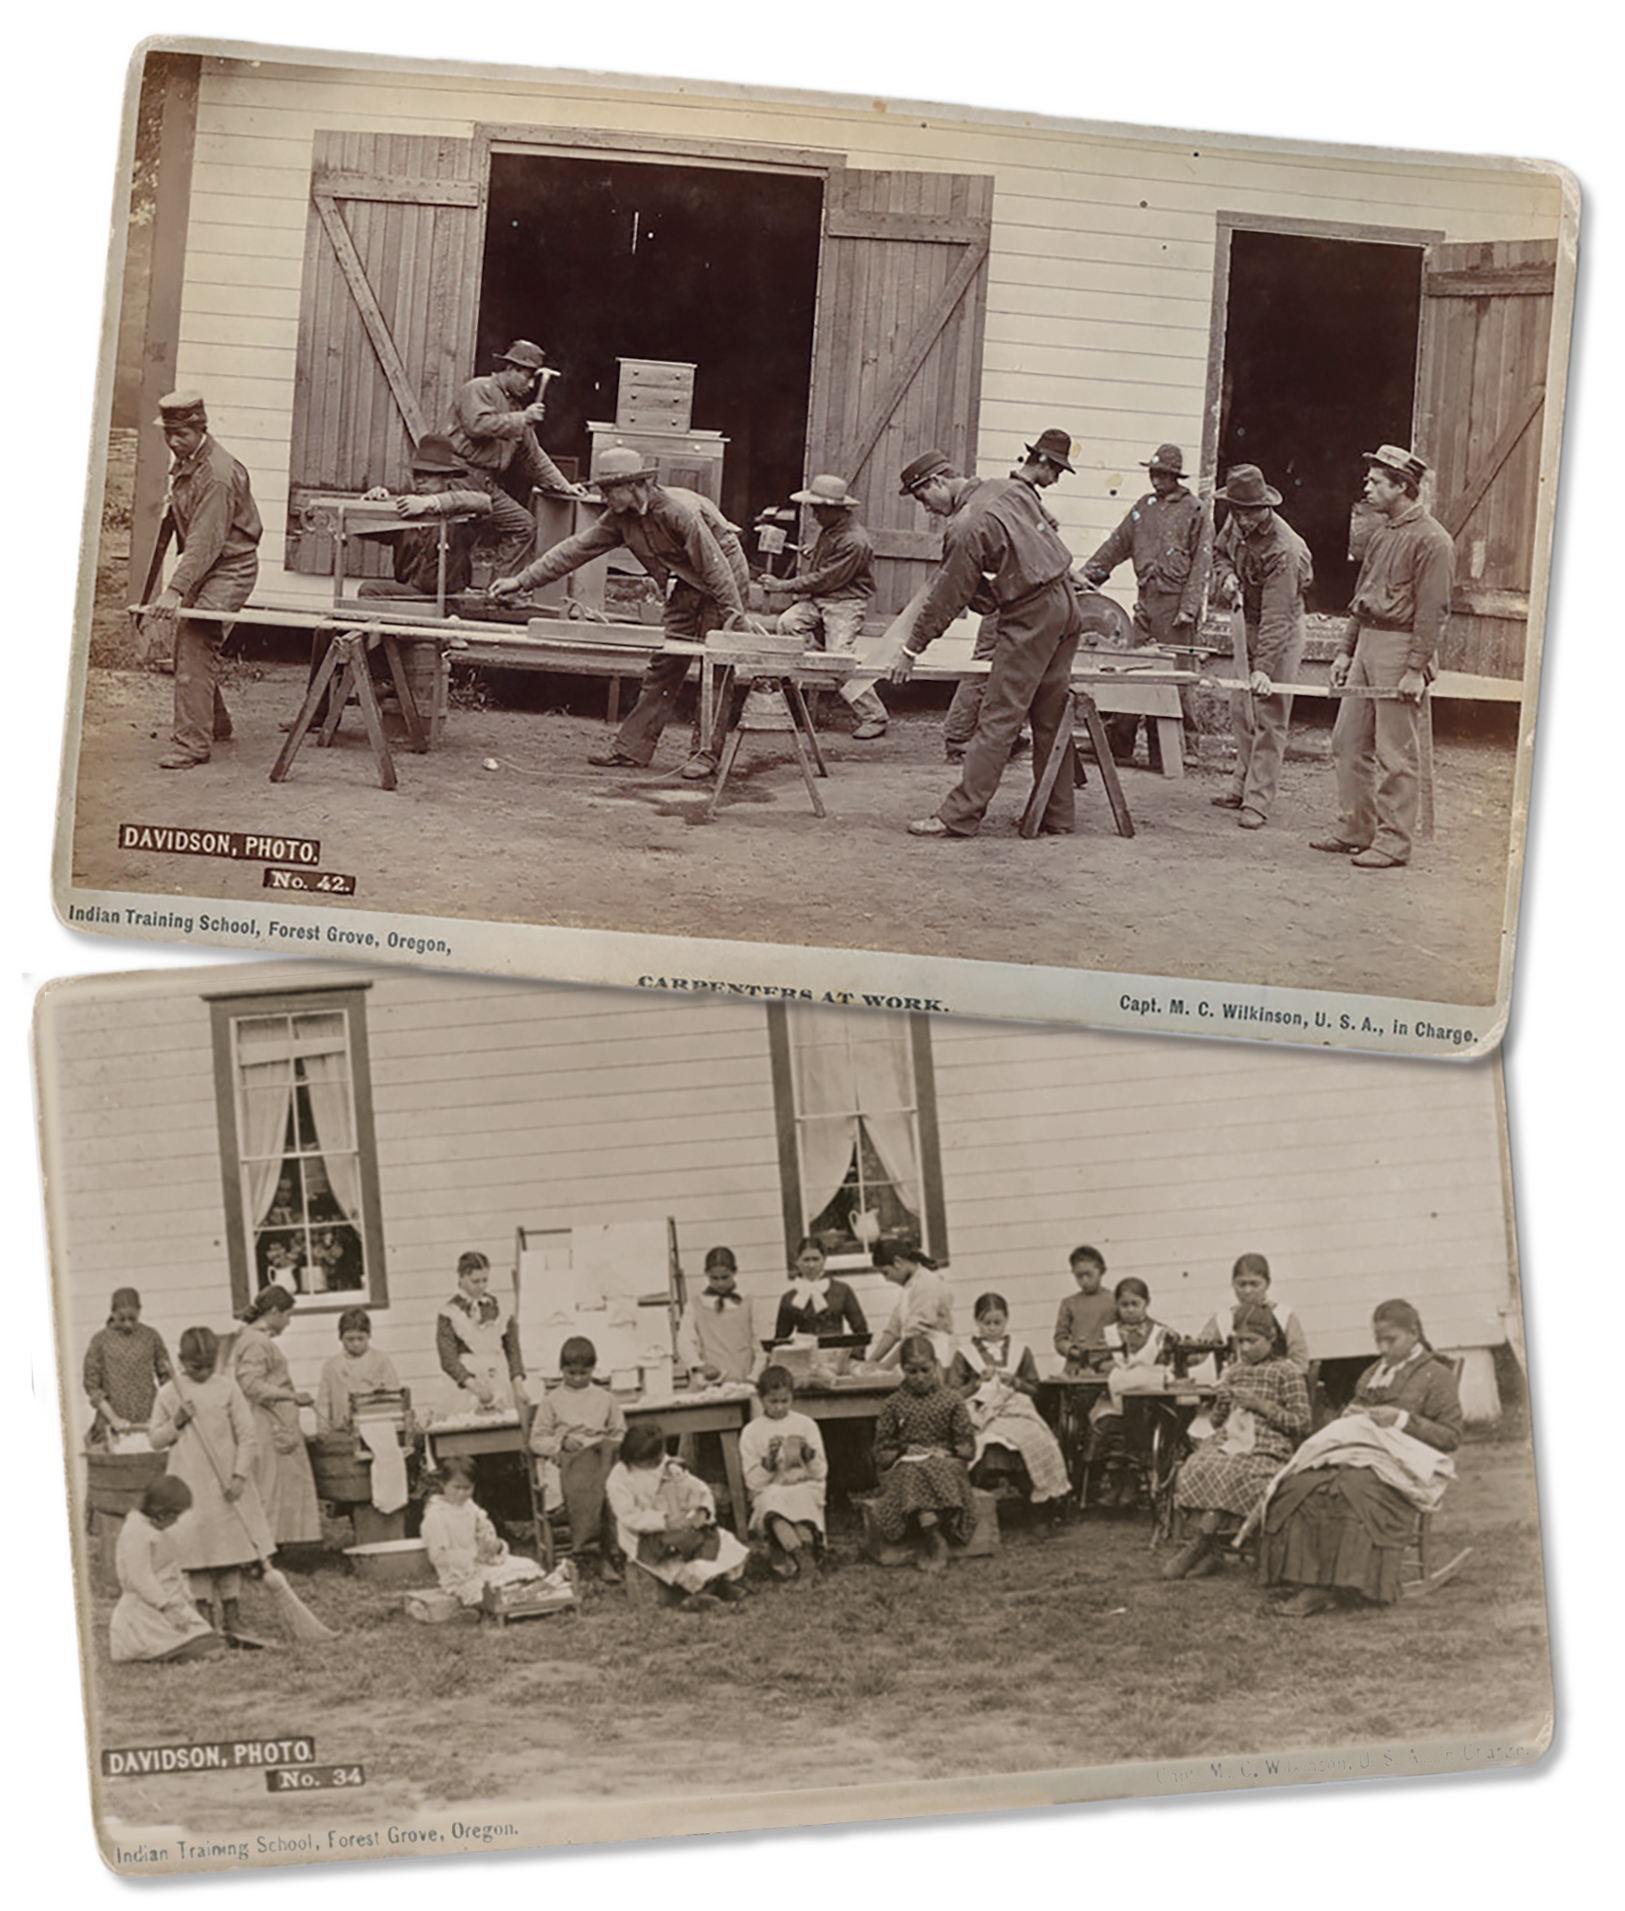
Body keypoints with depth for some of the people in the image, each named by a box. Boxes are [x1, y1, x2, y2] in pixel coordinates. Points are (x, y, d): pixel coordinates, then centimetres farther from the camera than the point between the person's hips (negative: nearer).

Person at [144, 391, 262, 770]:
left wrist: (176, 589, -36)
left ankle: (192, 744, -18)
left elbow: (205, 542, -30)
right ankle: (216, 724, 34)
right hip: (203, 568, 10)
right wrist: (176, 585, 17)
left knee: (196, 650, -18)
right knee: (186, 646, 16)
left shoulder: (218, 475, -25)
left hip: (230, 569, -10)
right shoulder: (184, 461, 7)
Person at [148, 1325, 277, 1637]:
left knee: (231, 1545, 5)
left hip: (226, 1484, 0)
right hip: (189, 1482, 0)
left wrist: (240, 1475, -8)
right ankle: (203, 1610, 10)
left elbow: (247, 1436, 0)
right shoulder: (169, 1393, 1)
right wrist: (175, 1424, -12)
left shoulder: (227, 1388, -1)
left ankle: (230, 1611, 13)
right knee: (196, 1550, 0)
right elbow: (155, 1439, 7)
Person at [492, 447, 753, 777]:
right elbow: (578, 548, 0)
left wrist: (735, 616, -24)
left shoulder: (680, 511, -28)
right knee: (663, 667, 3)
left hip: (725, 582, -7)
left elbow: (714, 564, -26)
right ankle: (631, 748, 1)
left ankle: (708, 754, -4)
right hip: (685, 588, 7)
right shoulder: (621, 518, -3)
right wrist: (522, 580, -2)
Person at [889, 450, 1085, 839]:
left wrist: (911, 650, -2)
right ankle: (1057, 818, 17)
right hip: (1065, 604, 9)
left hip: (1031, 615, -9)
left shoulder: (967, 527, -16)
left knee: (999, 717, -8)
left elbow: (946, 599, -12)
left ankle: (960, 815, -8)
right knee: (1051, 717, 12)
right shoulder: (1011, 489, 8)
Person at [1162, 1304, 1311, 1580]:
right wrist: (1221, 1405, 3)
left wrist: (1262, 1405, -9)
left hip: (1265, 1449, -5)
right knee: (1192, 1470, -28)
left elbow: (1300, 1423, -1)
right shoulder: (1233, 1373, 23)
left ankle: (1198, 1546, -31)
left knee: (1225, 1474, -36)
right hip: (1225, 1442, 5)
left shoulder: (1286, 1372, 6)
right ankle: (1205, 1555, -32)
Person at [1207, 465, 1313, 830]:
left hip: (1281, 631, -8)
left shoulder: (1282, 550, -32)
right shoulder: (1237, 524, -8)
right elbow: (1222, 550, 19)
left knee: (1269, 717, -7)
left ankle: (1257, 802, -7)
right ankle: (1241, 786, 24)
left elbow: (1276, 619, -34)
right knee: (1241, 710, 13)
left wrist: (1264, 668, -39)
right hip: (1247, 619, 8)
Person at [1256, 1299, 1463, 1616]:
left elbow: (1451, 1436, -1)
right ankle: (1311, 1580, -33)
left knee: (1353, 1486, -39)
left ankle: (1334, 1585, -36)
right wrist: (1351, 1415, 14)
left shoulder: (1436, 1376, 6)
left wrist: (1404, 1420, -11)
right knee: (1301, 1484, -26)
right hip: (1357, 1451, 6)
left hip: (1403, 1463, -6)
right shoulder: (1371, 1375, 27)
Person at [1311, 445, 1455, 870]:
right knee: (1348, 742, 11)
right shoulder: (1382, 532, 15)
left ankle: (1393, 842, 2)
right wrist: (1346, 650, 18)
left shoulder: (1431, 540, -12)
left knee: (1397, 754, -4)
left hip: (1401, 648, -9)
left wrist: (1417, 669, -20)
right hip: (1368, 644, 9)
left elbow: (1433, 611, -16)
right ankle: (1354, 830, 20)